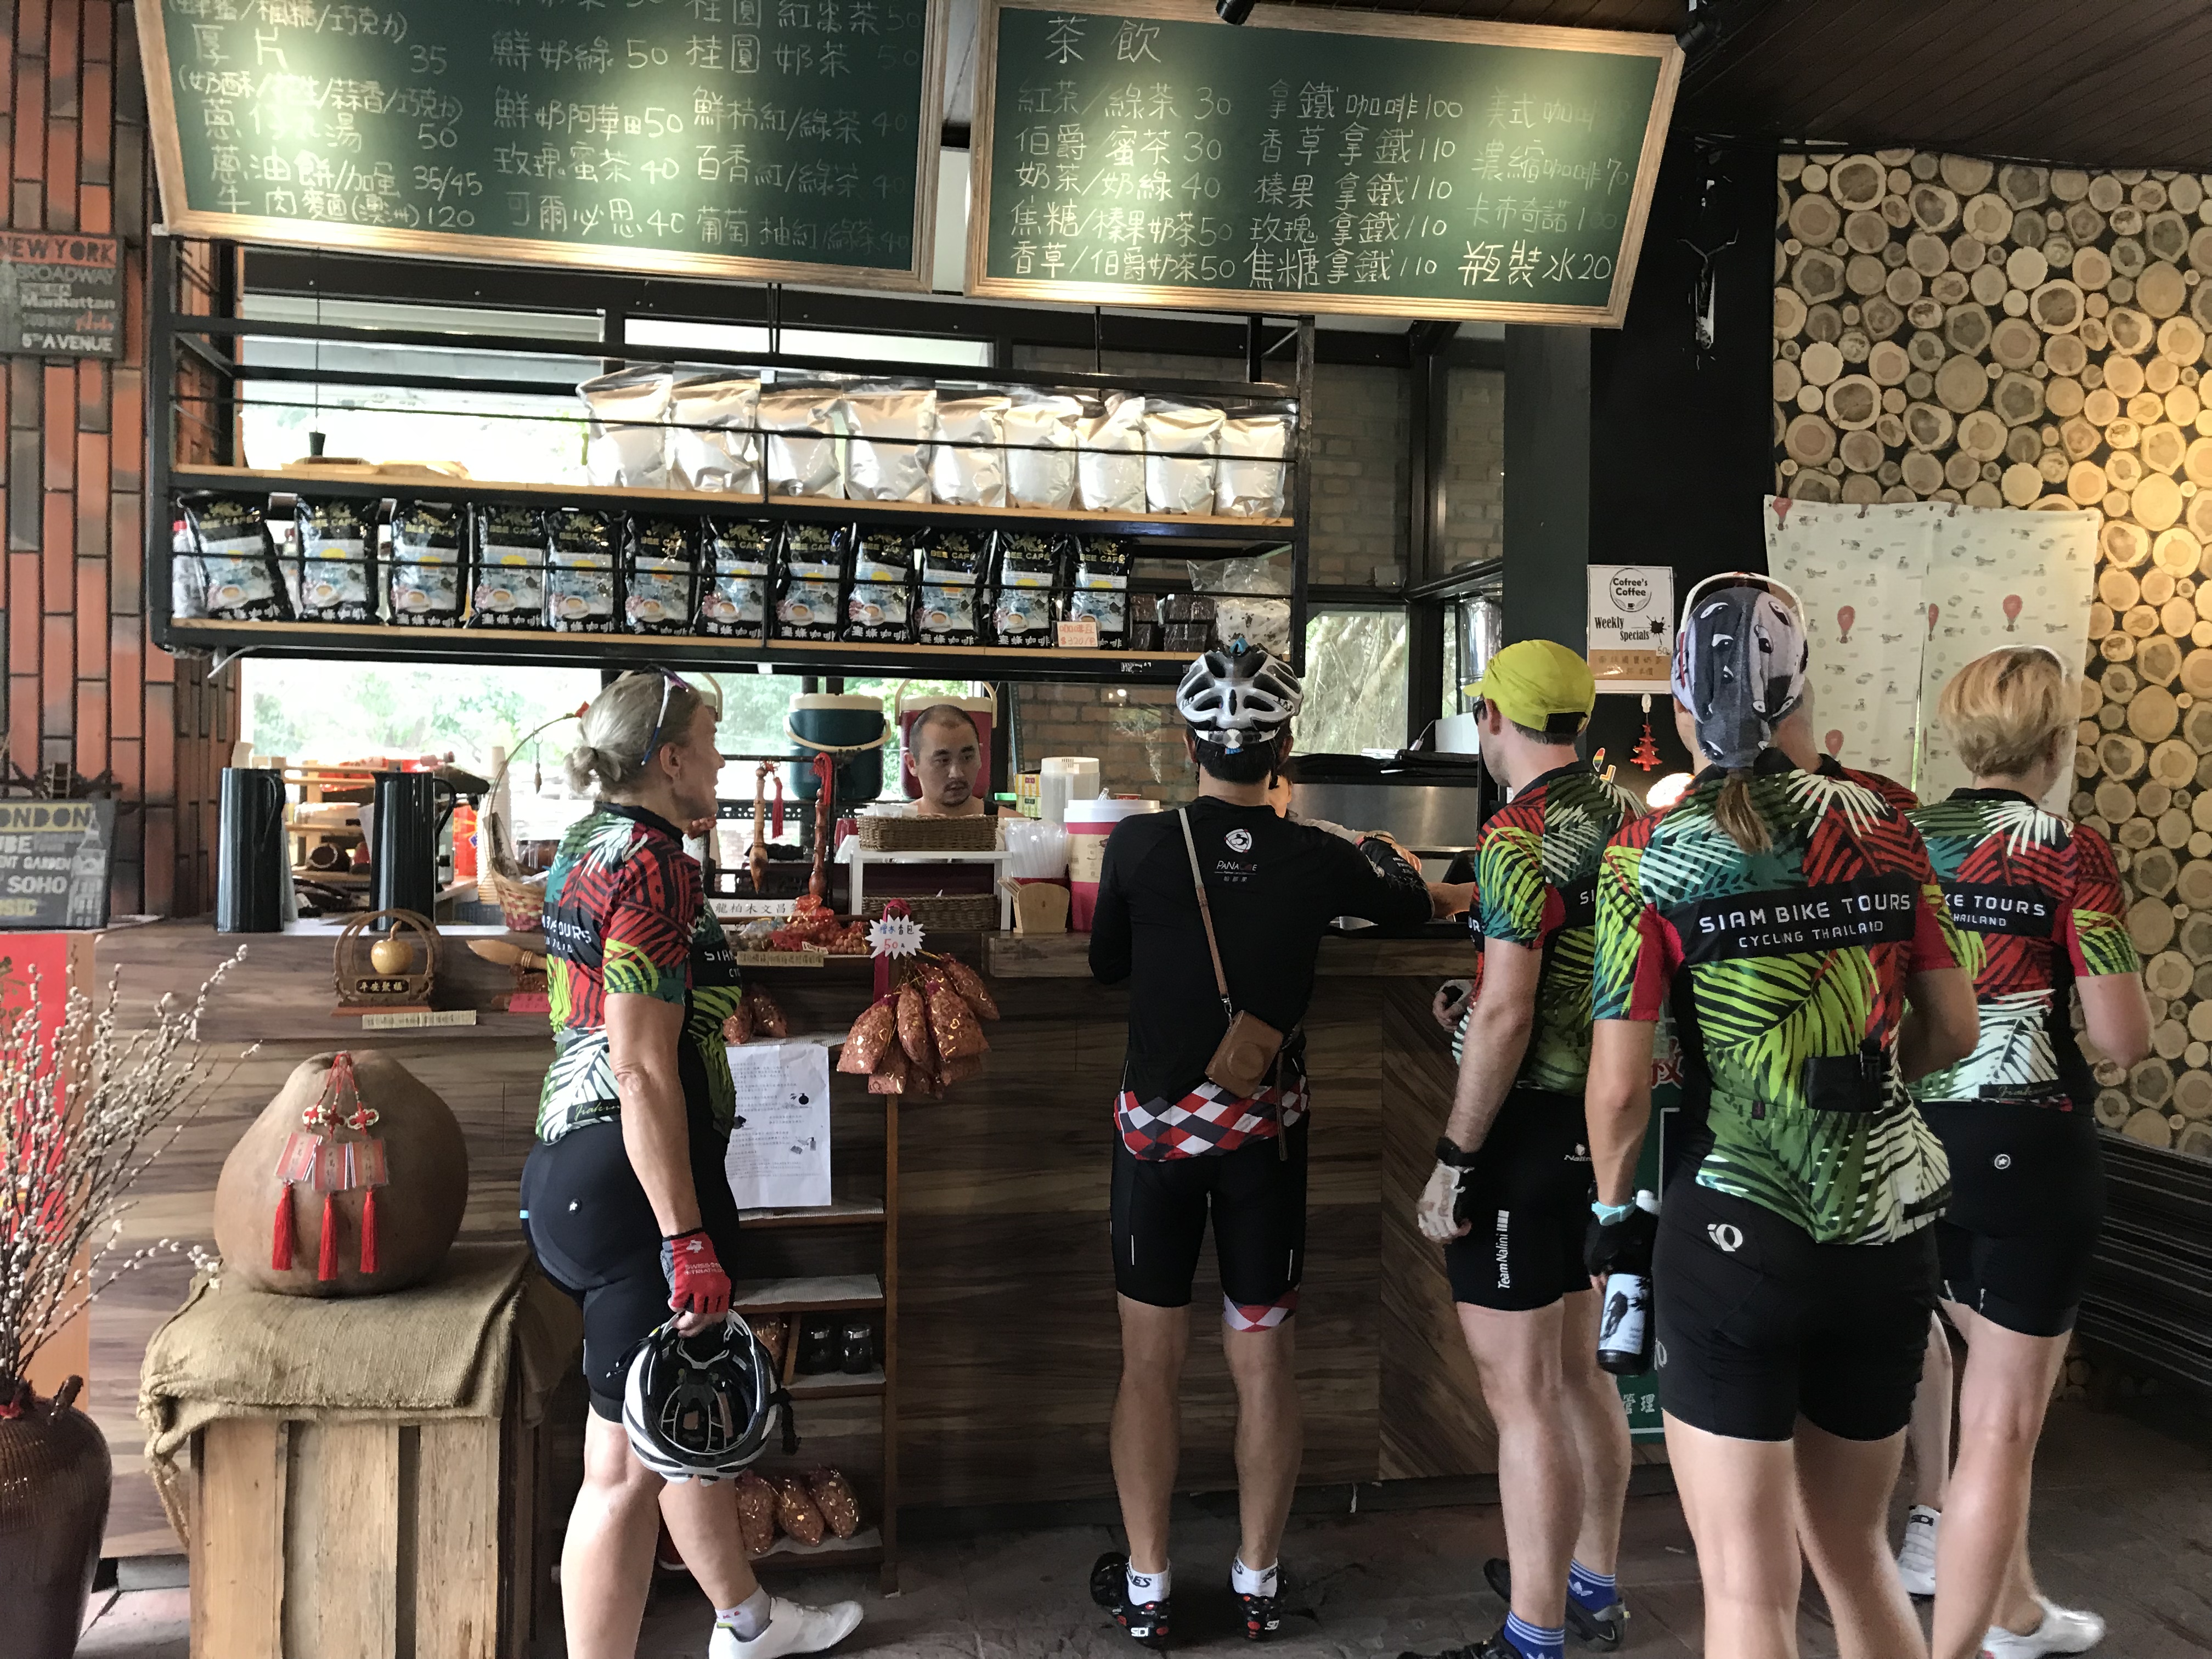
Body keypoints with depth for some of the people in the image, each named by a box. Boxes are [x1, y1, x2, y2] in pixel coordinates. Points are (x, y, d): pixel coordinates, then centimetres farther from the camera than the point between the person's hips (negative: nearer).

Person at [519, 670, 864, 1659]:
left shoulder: (585, 846, 12)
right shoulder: (653, 865, -18)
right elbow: (643, 1071, -23)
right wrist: (687, 1240, -22)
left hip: (577, 1160, 11)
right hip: (632, 1179, -11)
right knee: (628, 1462, 1)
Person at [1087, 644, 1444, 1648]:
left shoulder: (1139, 844, -11)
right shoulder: (1318, 860, -8)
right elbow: (1417, 906, 13)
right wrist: (1383, 855, 33)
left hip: (1158, 1126, -1)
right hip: (1268, 1133, 1)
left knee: (1151, 1361, 11)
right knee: (1262, 1359, 13)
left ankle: (1146, 1587, 21)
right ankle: (1258, 1583, 26)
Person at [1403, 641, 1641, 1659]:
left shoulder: (1519, 834, -17)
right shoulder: (1630, 818, 8)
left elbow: (1506, 1014, -22)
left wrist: (1452, 1159, -17)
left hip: (1526, 1131, -9)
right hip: (1604, 1122, 9)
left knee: (1521, 1395, 0)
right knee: (1577, 1369, 21)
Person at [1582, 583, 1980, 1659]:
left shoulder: (1650, 855, -10)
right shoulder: (1880, 828, 2)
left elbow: (1619, 1087, -11)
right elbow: (1952, 1031, 9)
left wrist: (1613, 1207, 5)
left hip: (1735, 1236, -5)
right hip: (1889, 1230, 5)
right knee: (1855, 1553, 24)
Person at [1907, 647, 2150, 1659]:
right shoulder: (2070, 855, -13)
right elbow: (2125, 1041, -13)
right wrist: (2074, 993, 6)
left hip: (1923, 1138, 7)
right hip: (2029, 1149, -6)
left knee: (1995, 1390, 25)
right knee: (2003, 1426, 5)